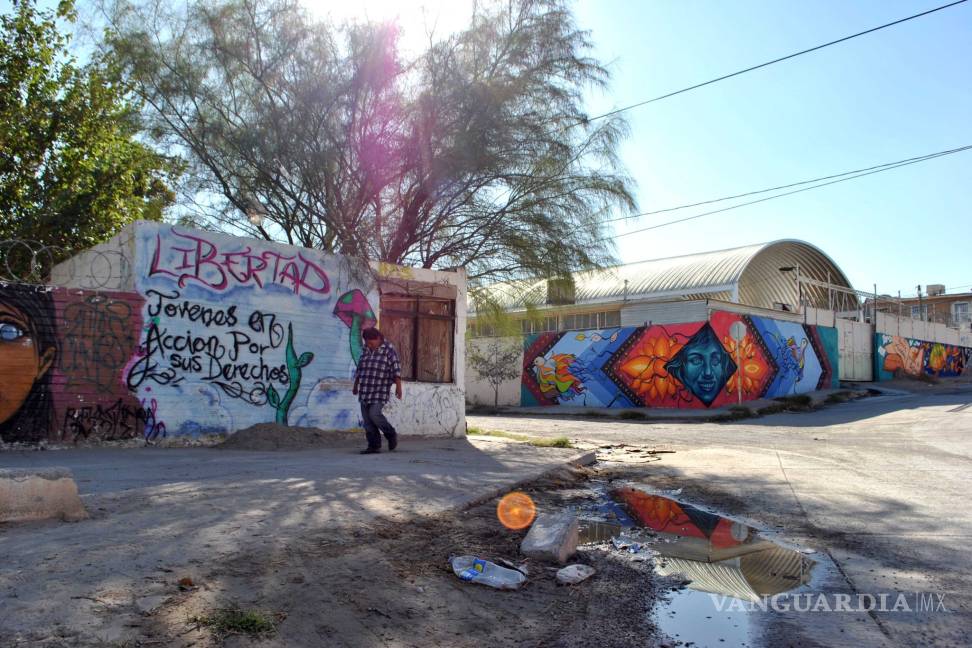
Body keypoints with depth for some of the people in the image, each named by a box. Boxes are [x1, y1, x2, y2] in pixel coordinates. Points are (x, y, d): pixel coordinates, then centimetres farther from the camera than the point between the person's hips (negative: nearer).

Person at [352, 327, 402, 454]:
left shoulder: (388, 350, -6)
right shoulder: (366, 350, 12)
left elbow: (396, 369, -11)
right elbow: (360, 369, 21)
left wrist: (398, 386, -18)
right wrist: (356, 386, 26)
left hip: (380, 391, -6)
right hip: (365, 391, 6)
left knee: (374, 414, -17)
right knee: (367, 420, 2)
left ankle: (391, 434, 6)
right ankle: (374, 446, 8)